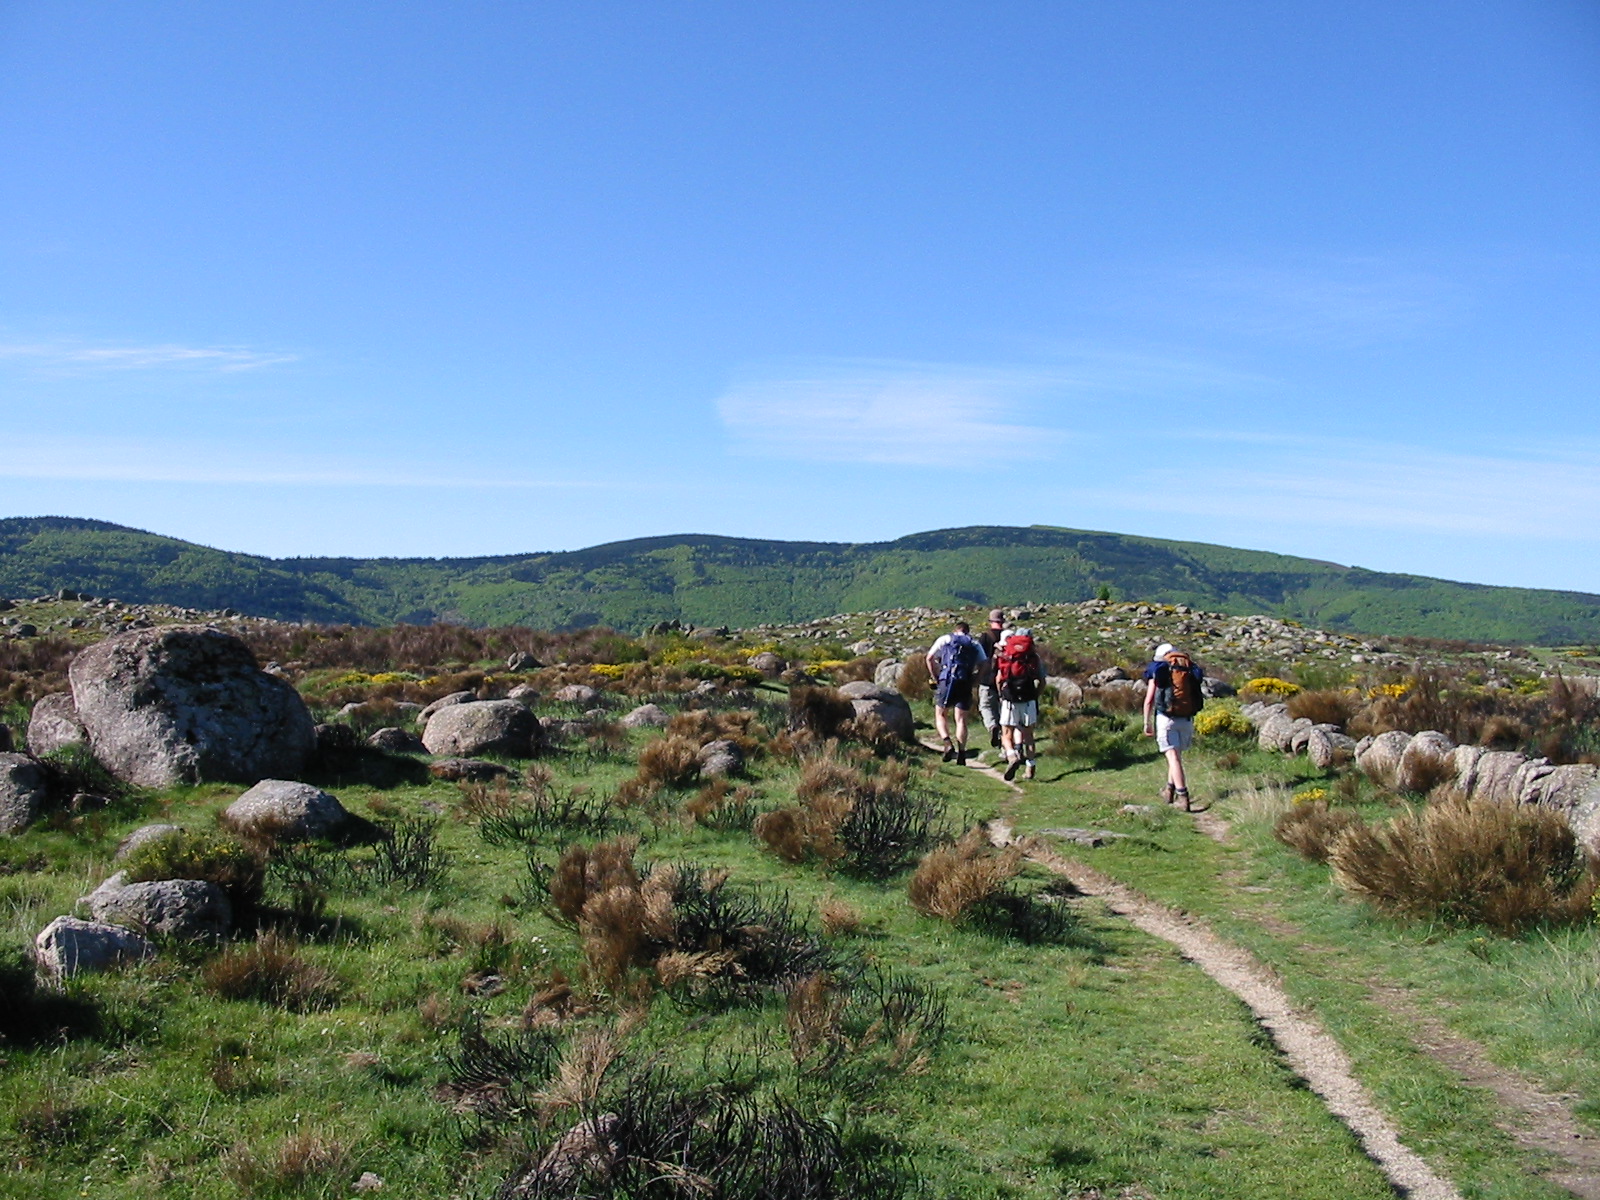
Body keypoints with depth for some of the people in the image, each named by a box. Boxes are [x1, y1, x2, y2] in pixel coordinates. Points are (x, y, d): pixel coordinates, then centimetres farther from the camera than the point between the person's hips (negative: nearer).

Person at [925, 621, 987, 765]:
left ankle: (948, 744, -11)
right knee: (961, 719, 9)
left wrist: (935, 678, 12)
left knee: (940, 715, 11)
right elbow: (983, 665, 5)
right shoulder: (975, 645, 19)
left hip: (946, 681, -2)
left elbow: (930, 658, 6)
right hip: (965, 684, 2)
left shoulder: (945, 639, 15)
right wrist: (973, 680, 11)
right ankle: (961, 753, -1)